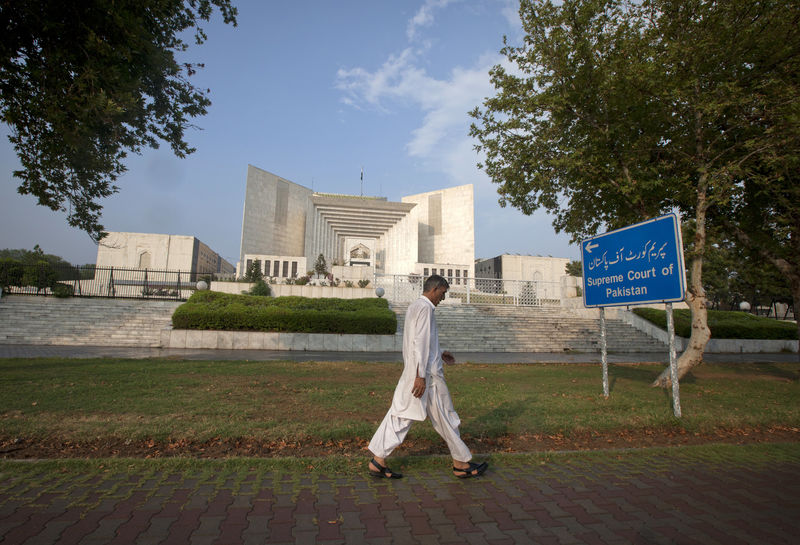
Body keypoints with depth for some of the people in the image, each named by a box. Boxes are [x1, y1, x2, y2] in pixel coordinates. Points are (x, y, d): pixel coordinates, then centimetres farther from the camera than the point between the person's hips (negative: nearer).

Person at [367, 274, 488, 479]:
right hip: (426, 373, -9)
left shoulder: (413, 307, 16)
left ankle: (378, 461, 11)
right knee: (445, 418, 5)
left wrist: (440, 354, 25)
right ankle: (461, 464, 20)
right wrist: (421, 376, -24)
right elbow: (420, 343, -22)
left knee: (399, 416, 9)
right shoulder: (425, 308, -15)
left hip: (410, 373, 9)